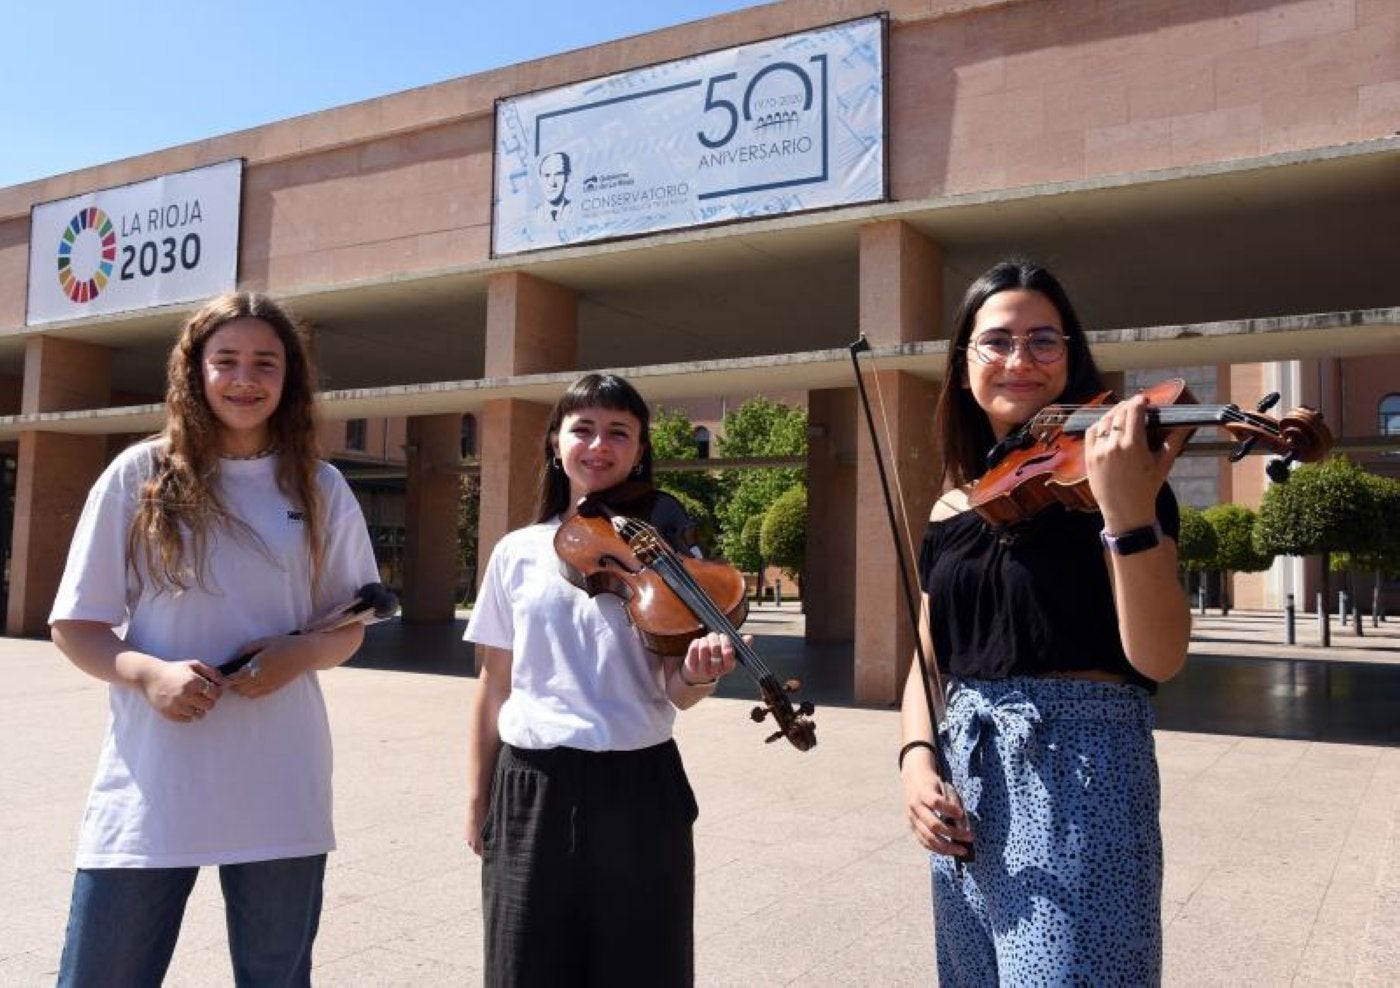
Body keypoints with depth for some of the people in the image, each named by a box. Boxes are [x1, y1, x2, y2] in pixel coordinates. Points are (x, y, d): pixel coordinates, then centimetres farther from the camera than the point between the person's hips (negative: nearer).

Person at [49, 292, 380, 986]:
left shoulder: (321, 489, 4)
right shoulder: (140, 475, 0)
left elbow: (349, 627, 11)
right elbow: (75, 624, 2)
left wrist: (299, 655, -11)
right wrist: (148, 672, -17)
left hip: (280, 790, 2)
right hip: (148, 788, -1)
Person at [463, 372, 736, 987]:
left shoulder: (665, 547, -2)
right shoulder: (517, 552, 3)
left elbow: (675, 693, -8)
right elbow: (494, 684, 9)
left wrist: (698, 673, -30)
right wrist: (477, 798, 9)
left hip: (638, 789, -1)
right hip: (530, 790, 2)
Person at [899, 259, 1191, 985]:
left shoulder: (1110, 472, -7)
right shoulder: (950, 511, 9)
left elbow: (1158, 658, -19)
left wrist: (1130, 512, -34)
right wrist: (916, 759, -6)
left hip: (1079, 785, -5)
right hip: (966, 795, 6)